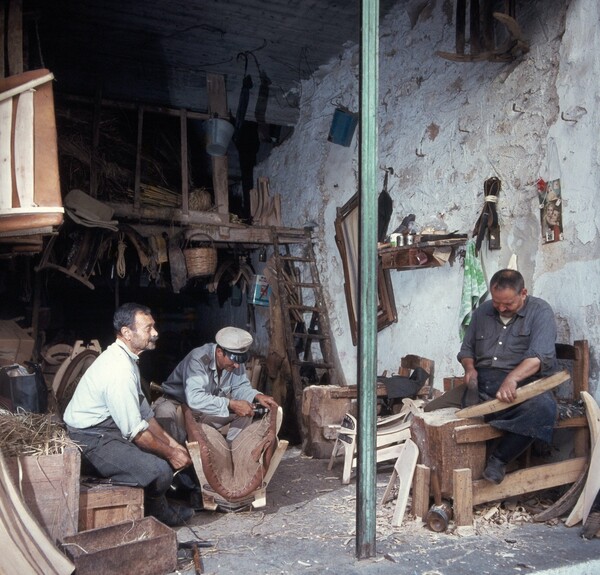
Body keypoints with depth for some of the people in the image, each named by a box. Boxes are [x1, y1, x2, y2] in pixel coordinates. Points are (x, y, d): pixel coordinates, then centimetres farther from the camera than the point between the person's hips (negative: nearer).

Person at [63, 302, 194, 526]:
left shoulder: (125, 358, 5)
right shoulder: (119, 370, -27)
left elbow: (144, 412, 12)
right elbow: (135, 432, -23)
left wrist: (172, 444, 8)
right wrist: (170, 453, -11)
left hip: (109, 428, 11)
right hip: (92, 440, -11)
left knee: (166, 450, 12)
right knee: (160, 470, -20)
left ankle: (158, 506, 26)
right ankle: (157, 512, 9)